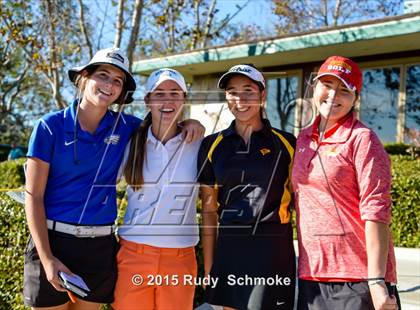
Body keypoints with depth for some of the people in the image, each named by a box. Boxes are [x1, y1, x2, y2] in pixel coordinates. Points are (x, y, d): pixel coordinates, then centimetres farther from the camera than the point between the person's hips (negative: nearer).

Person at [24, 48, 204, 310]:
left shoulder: (124, 127, 2)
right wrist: (47, 258, -14)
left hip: (101, 246, 3)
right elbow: (34, 196, -7)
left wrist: (188, 123, -4)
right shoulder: (52, 126, -7)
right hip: (54, 240, -3)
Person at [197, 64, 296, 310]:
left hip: (273, 249, -2)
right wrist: (208, 265, 6)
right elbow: (209, 208, 8)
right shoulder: (213, 145, 6)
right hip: (229, 248, 2)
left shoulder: (286, 144, 0)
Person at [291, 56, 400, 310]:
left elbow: (376, 210, -14)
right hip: (311, 273, 6)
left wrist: (377, 281, -20)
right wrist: (304, 265, 16)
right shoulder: (304, 139, 10)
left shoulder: (361, 139, -8)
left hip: (356, 279, -6)